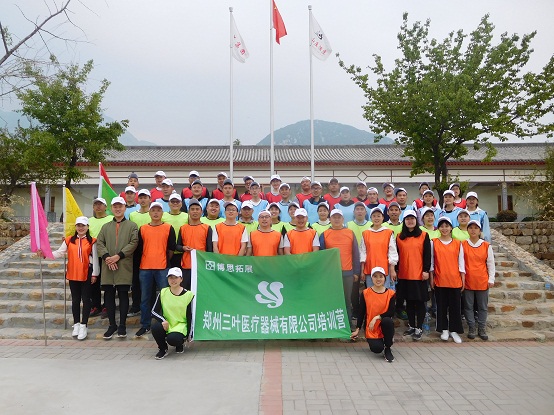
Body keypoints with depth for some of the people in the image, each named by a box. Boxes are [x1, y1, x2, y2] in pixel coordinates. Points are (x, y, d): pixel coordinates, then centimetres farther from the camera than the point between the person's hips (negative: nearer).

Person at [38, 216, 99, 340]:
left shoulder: (92, 241, -4)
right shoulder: (69, 240, 4)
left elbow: (95, 258, -3)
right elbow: (59, 253, -1)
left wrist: (94, 274, -4)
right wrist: (45, 254, -15)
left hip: (86, 274, -3)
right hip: (73, 274, 3)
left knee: (85, 299, 3)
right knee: (75, 299, 11)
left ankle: (83, 325, 9)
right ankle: (76, 324, 21)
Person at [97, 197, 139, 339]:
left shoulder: (132, 226, 7)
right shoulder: (105, 227, 18)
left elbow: (134, 243, -5)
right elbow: (99, 243, 7)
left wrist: (118, 256, -14)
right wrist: (107, 257, -10)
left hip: (124, 267, -3)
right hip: (108, 267, 3)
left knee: (123, 295, 0)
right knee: (109, 295, 5)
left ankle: (122, 325, 7)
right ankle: (112, 325, 15)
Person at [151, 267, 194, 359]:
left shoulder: (188, 295, -6)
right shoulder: (163, 292, 0)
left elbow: (189, 317, -3)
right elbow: (154, 311, -2)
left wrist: (188, 334, -5)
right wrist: (163, 320, -21)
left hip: (181, 326, -3)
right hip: (166, 325, 3)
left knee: (172, 339, -31)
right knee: (155, 327, -29)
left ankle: (180, 343, 9)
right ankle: (163, 349, 0)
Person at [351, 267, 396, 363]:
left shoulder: (390, 293, -1)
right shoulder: (365, 293, 0)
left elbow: (391, 312, -8)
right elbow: (361, 312, 4)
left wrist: (377, 317, -19)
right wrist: (357, 329, 3)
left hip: (385, 326, 0)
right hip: (371, 329, 0)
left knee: (388, 321, -36)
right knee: (377, 349, -26)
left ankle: (388, 349, -12)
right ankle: (378, 342, 16)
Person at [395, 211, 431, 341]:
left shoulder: (424, 236, 0)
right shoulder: (399, 237, 9)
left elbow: (427, 255, -3)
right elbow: (397, 255, 11)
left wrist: (426, 270, -8)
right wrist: (396, 270, 8)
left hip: (419, 274, -3)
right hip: (404, 275, 3)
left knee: (420, 301, 1)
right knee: (409, 301, 10)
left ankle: (419, 328, 8)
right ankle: (411, 326, 21)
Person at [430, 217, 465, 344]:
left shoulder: (458, 243, 4)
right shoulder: (434, 243, 3)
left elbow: (461, 263, 5)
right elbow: (431, 262, 4)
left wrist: (463, 280, 3)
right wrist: (431, 278, 1)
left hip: (455, 280, 0)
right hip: (440, 280, 0)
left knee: (455, 306, 4)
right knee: (441, 305, 7)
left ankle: (454, 330, 16)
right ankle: (444, 330, 19)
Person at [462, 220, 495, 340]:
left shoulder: (486, 245, 2)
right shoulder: (463, 245, 0)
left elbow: (491, 263, 6)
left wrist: (491, 279, 2)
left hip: (482, 281, 1)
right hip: (467, 281, 0)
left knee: (483, 307, 7)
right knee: (468, 306, 5)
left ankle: (482, 329, 18)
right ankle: (471, 328, 16)